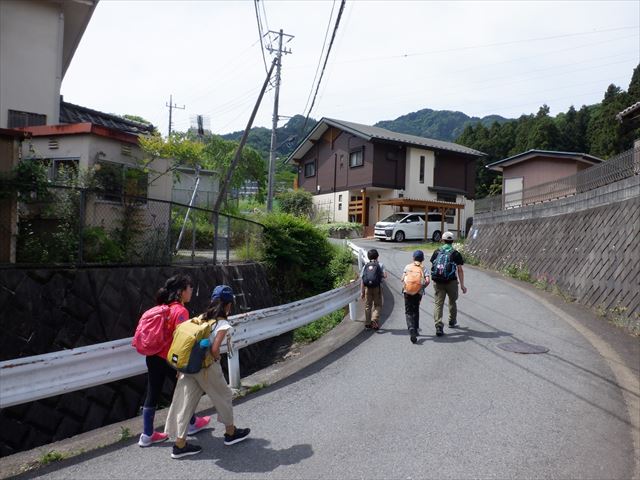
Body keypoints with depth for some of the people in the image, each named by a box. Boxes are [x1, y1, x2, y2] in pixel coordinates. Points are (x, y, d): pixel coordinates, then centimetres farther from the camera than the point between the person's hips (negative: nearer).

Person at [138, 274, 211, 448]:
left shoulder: (164, 307, 8)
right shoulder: (181, 311, -17)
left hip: (153, 357, 7)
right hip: (168, 359, -7)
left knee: (152, 394, 12)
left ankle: (147, 434, 21)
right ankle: (192, 423, 33)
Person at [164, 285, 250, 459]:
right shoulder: (223, 325, -12)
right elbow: (214, 349, -23)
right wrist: (218, 359, -2)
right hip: (207, 367, -6)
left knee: (185, 403, 11)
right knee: (224, 397, 16)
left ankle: (180, 444, 17)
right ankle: (231, 433, 32)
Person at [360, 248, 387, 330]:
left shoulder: (365, 266, 7)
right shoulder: (380, 265, 2)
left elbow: (361, 280, 3)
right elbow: (385, 276, -9)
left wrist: (362, 292, 5)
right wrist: (381, 275, 15)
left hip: (367, 288, 2)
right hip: (377, 287, -2)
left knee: (367, 305, 12)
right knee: (377, 305, 8)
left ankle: (367, 323, 15)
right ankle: (374, 319, -11)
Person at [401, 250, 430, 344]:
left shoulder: (407, 267, 4)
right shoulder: (423, 269, 3)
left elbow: (402, 279, -2)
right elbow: (427, 281, -11)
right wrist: (423, 287, 6)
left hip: (407, 291, -1)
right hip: (418, 293, 1)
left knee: (408, 312, 3)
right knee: (416, 311, 19)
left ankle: (411, 328, -19)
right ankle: (415, 329, 27)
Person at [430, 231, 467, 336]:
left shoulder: (437, 252, 6)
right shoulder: (455, 254, -1)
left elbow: (433, 265, 9)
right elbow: (460, 270, -5)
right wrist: (462, 285, -2)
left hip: (438, 282, 1)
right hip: (451, 281, -1)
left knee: (438, 304, 0)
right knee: (452, 302, 21)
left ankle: (438, 326, -11)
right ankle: (452, 322, 36)